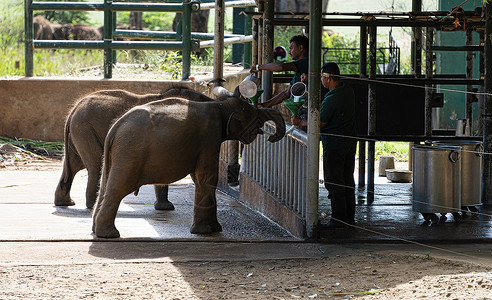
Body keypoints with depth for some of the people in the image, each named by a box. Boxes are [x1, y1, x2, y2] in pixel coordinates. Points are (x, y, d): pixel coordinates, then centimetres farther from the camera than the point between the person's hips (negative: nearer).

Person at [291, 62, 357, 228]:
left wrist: (300, 122, -3)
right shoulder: (348, 90, 3)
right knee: (348, 180, 14)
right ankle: (349, 217, 18)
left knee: (334, 182, -1)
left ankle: (339, 218, 0)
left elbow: (319, 124, -17)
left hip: (335, 144, -9)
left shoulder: (331, 99, -23)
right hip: (350, 141, 9)